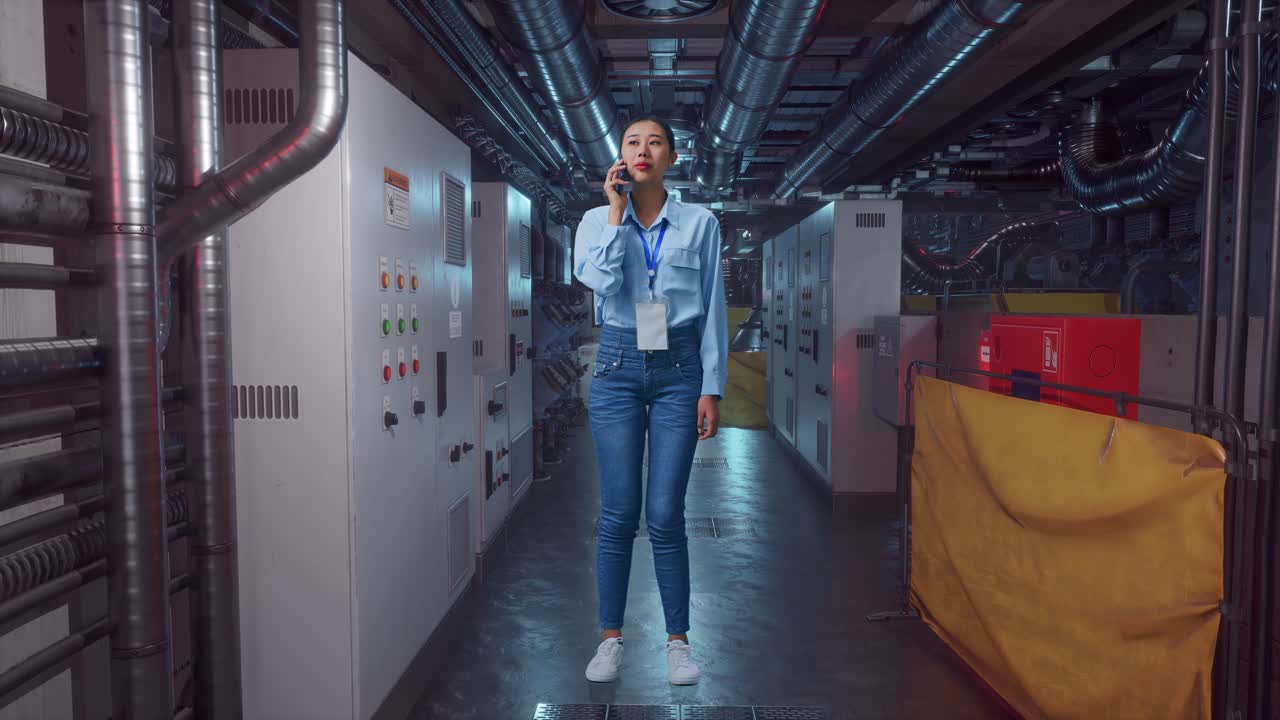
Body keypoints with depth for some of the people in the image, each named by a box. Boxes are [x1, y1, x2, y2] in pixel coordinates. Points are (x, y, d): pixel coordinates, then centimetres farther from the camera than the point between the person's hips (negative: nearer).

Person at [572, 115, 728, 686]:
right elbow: (602, 282, -14)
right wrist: (618, 213, -9)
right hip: (618, 367, 1)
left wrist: (712, 389, -1)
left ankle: (678, 640, 16)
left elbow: (713, 310, 3)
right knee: (618, 513, 3)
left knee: (666, 514, -1)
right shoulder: (597, 221, 5)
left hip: (678, 369, 0)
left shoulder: (700, 224, 3)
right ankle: (610, 638, 18)